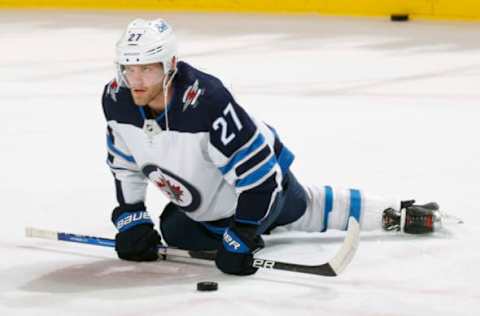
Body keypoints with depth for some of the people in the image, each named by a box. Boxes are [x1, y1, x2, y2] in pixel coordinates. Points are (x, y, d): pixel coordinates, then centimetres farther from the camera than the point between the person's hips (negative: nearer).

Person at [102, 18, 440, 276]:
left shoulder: (206, 102, -49)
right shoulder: (117, 99, -26)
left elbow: (257, 173, -43)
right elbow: (125, 164, -4)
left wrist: (239, 238, -43)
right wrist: (131, 219, -10)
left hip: (264, 175, -9)